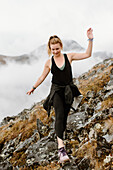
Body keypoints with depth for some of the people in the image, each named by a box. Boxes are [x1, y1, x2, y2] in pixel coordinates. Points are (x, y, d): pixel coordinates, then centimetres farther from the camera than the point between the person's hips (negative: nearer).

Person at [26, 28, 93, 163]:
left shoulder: (69, 56, 1)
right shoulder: (49, 62, 2)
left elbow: (87, 54, -4)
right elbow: (42, 77, 15)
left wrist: (90, 40, -14)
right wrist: (33, 88, 22)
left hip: (68, 90, 2)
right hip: (56, 90, -2)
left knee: (64, 117, 6)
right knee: (59, 115, -21)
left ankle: (59, 136, 31)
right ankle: (61, 148, -33)